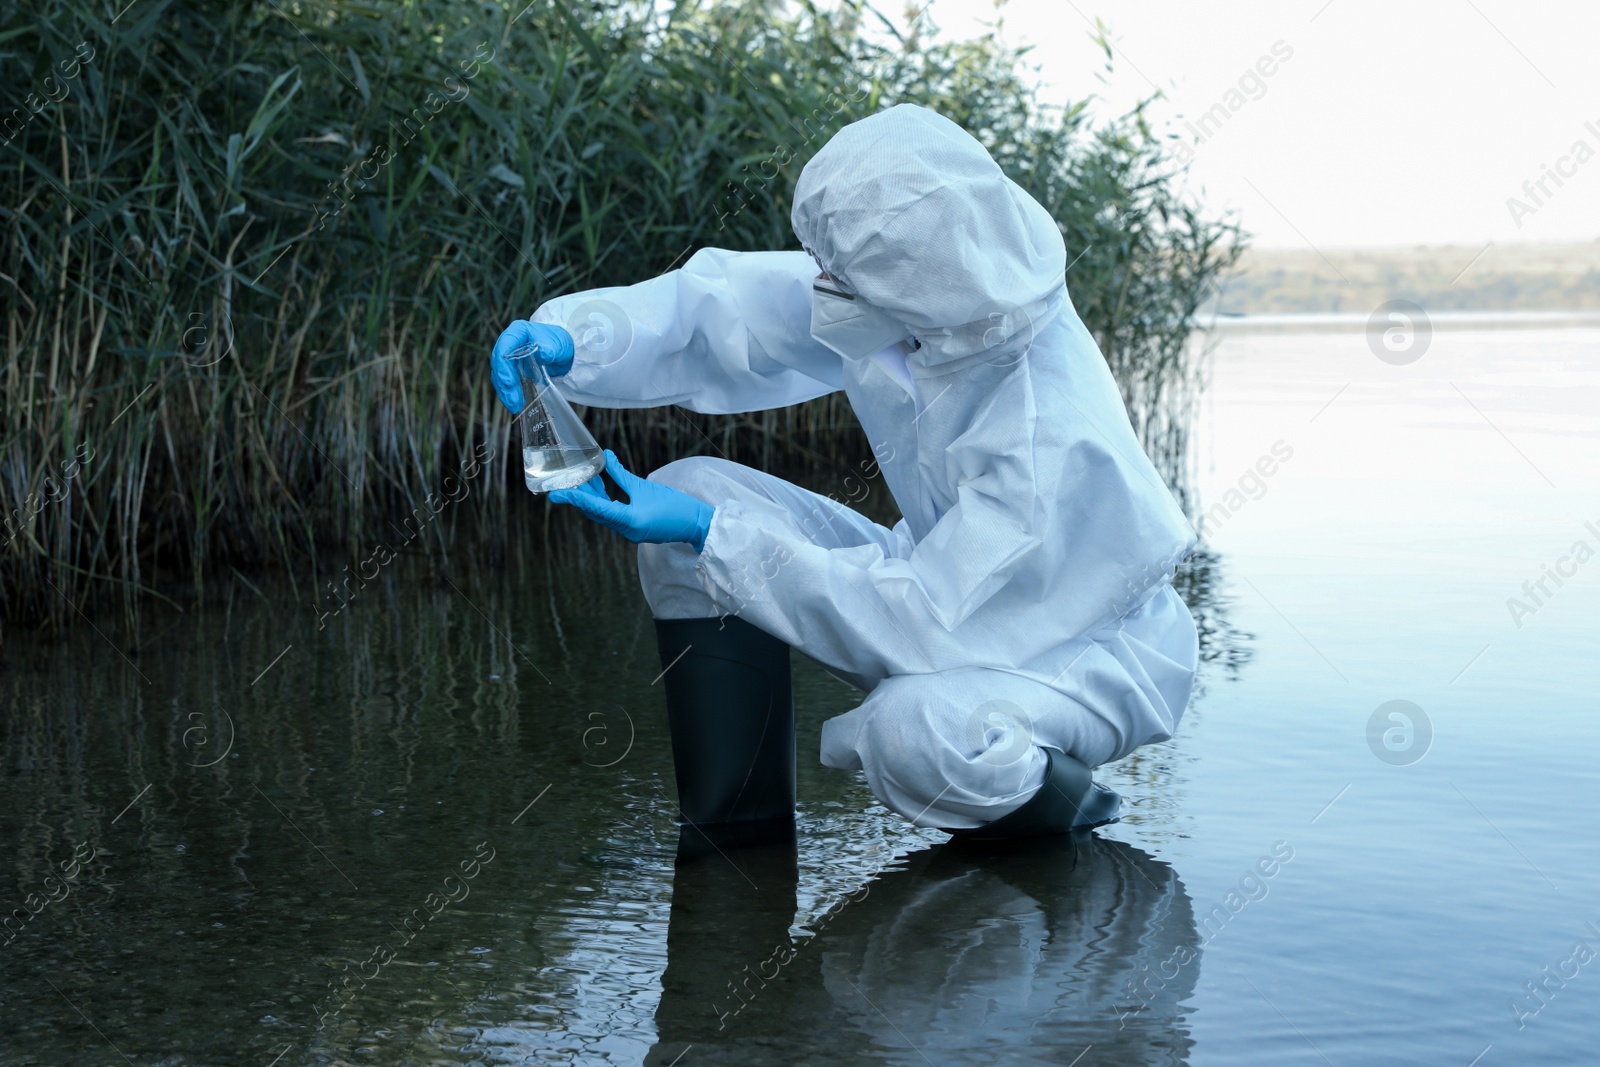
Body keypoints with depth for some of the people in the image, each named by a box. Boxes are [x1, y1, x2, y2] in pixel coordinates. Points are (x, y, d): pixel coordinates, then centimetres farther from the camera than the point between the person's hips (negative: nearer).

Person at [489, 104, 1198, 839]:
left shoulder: (1058, 436, -36)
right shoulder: (901, 299, -17)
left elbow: (928, 622, -34)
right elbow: (724, 306, -7)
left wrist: (712, 535, -34)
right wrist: (575, 338, -26)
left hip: (1093, 650, -7)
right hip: (962, 585, 7)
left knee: (920, 731, -41)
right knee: (690, 489, -8)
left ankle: (1055, 807, -2)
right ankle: (740, 854, 1)